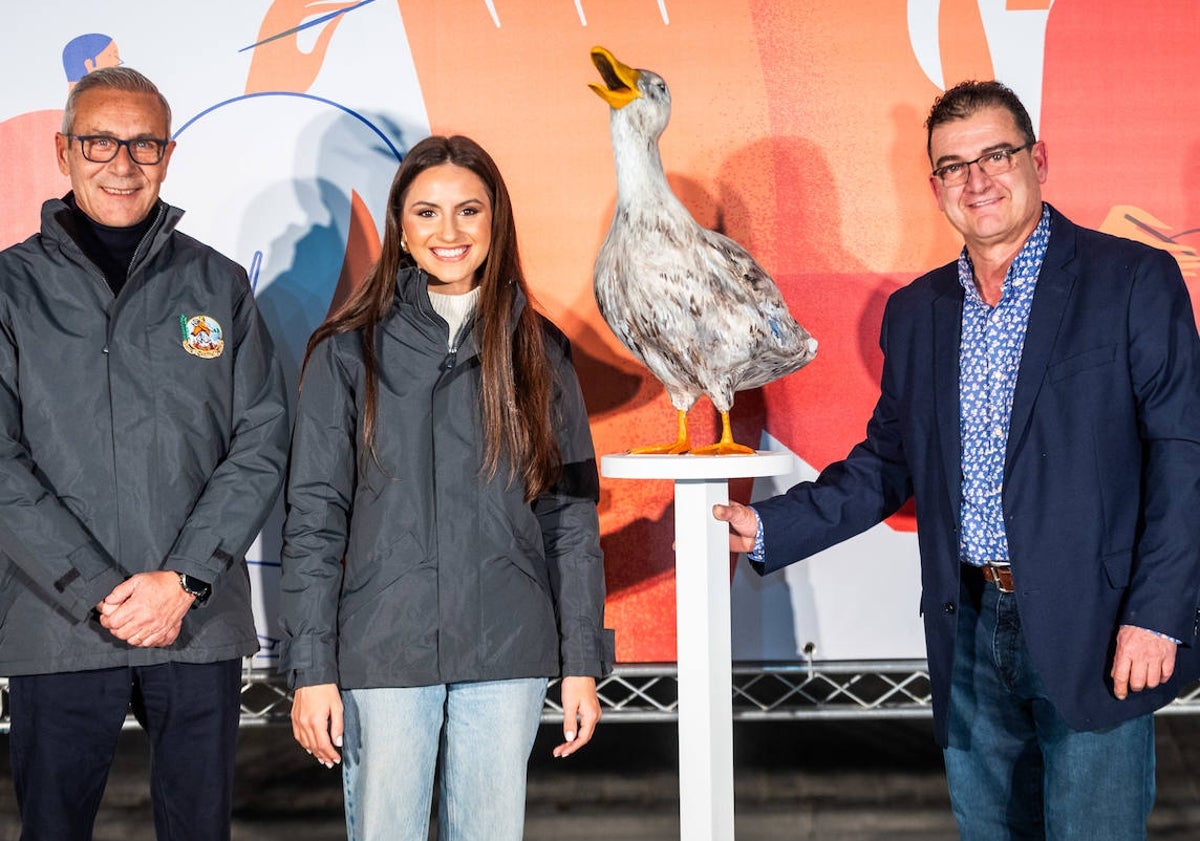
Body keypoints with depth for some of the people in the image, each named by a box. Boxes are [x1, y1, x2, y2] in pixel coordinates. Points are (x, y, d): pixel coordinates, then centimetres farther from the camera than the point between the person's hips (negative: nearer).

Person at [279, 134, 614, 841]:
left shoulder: (539, 351, 6)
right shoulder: (350, 352, 1)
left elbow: (572, 515, 6)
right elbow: (315, 518, 0)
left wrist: (583, 663, 2)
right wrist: (311, 669, -5)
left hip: (508, 653, 2)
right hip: (384, 653, -1)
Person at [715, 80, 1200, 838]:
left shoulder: (1133, 280, -5)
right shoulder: (915, 311, 10)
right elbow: (888, 463, 14)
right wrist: (767, 529, 2)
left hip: (1095, 636, -4)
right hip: (969, 630, 5)